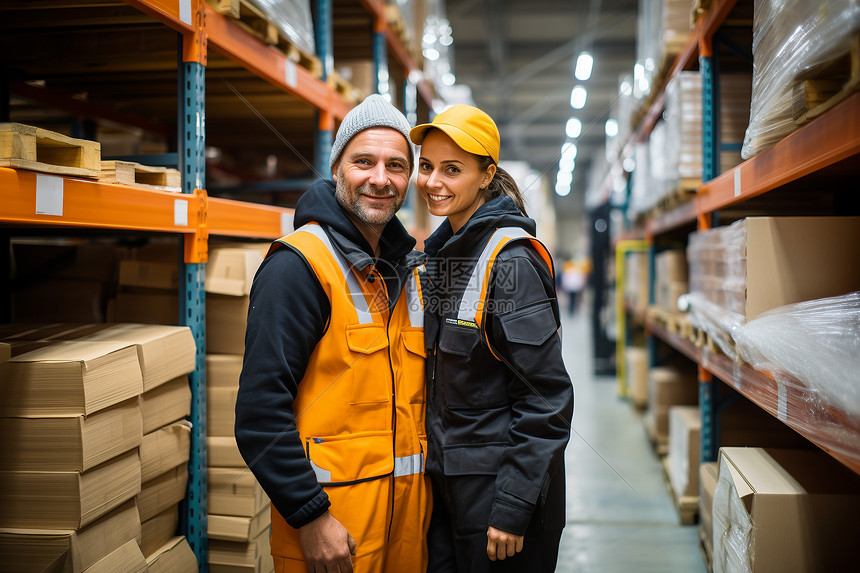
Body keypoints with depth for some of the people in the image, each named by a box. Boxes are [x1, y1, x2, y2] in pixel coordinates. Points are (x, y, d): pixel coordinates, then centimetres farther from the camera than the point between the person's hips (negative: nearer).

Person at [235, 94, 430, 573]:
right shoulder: (298, 265, -13)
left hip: (411, 505, 7)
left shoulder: (411, 270, 11)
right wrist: (310, 516, -19)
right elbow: (260, 407, -18)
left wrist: (430, 480, 14)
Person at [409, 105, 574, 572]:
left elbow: (547, 397, -19)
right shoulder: (438, 252, 7)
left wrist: (514, 508, -20)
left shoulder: (511, 261, -17)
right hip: (443, 480, 7)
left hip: (501, 482, -7)